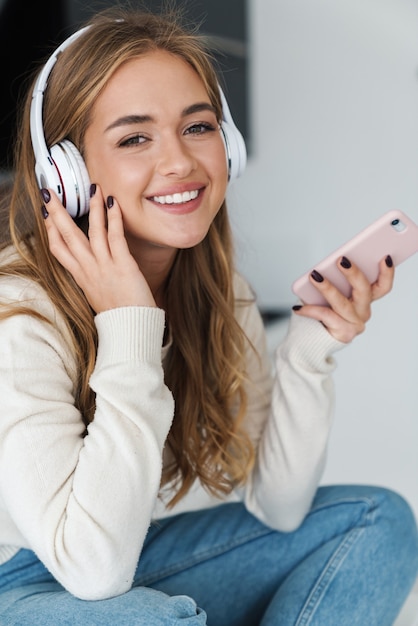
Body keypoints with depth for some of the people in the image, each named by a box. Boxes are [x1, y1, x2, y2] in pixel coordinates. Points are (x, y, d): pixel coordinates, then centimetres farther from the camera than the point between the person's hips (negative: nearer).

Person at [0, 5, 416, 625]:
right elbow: (93, 568, -31)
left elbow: (275, 505, -3)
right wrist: (128, 328, -33)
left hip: (147, 552, 6)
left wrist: (312, 351, -18)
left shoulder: (222, 292, -5)